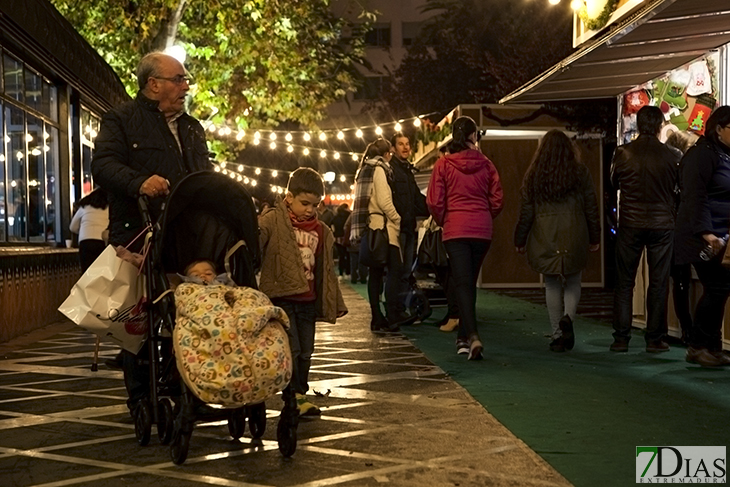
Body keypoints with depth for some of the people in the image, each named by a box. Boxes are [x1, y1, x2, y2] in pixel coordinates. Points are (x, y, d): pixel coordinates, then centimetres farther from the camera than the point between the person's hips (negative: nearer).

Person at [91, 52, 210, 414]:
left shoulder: (192, 128, 24)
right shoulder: (122, 120, 4)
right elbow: (102, 164, -11)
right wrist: (139, 182, -28)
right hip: (140, 237, -5)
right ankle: (141, 397, 6)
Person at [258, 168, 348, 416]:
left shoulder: (321, 231, 11)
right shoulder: (272, 221, -7)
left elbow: (326, 269, 16)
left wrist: (333, 303, 16)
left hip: (308, 301, 6)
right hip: (281, 296, -6)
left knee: (306, 352, 11)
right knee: (290, 349, -9)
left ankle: (301, 394, 23)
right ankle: (295, 396, 0)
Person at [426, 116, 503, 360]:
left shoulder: (443, 164, -3)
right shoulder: (485, 164, 2)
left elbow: (434, 201, -4)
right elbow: (496, 200, 3)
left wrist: (442, 221, 13)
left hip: (455, 229, -2)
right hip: (482, 230, 2)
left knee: (462, 282, -5)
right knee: (470, 281, 14)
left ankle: (472, 336, -23)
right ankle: (463, 336, 22)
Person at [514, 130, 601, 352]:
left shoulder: (533, 176, 0)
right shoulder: (580, 173, 1)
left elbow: (526, 212, 2)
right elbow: (591, 208, 4)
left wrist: (520, 240, 12)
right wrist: (594, 237, 14)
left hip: (544, 239, 0)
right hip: (574, 239, 0)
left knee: (552, 286, 9)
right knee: (573, 283, 13)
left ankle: (557, 335, 9)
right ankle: (568, 318, -14)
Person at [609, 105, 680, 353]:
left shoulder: (623, 154, -7)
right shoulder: (671, 156, -8)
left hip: (630, 224, 0)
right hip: (662, 225, 0)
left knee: (624, 282, 8)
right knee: (658, 283, 7)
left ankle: (621, 338, 8)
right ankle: (655, 339, 11)